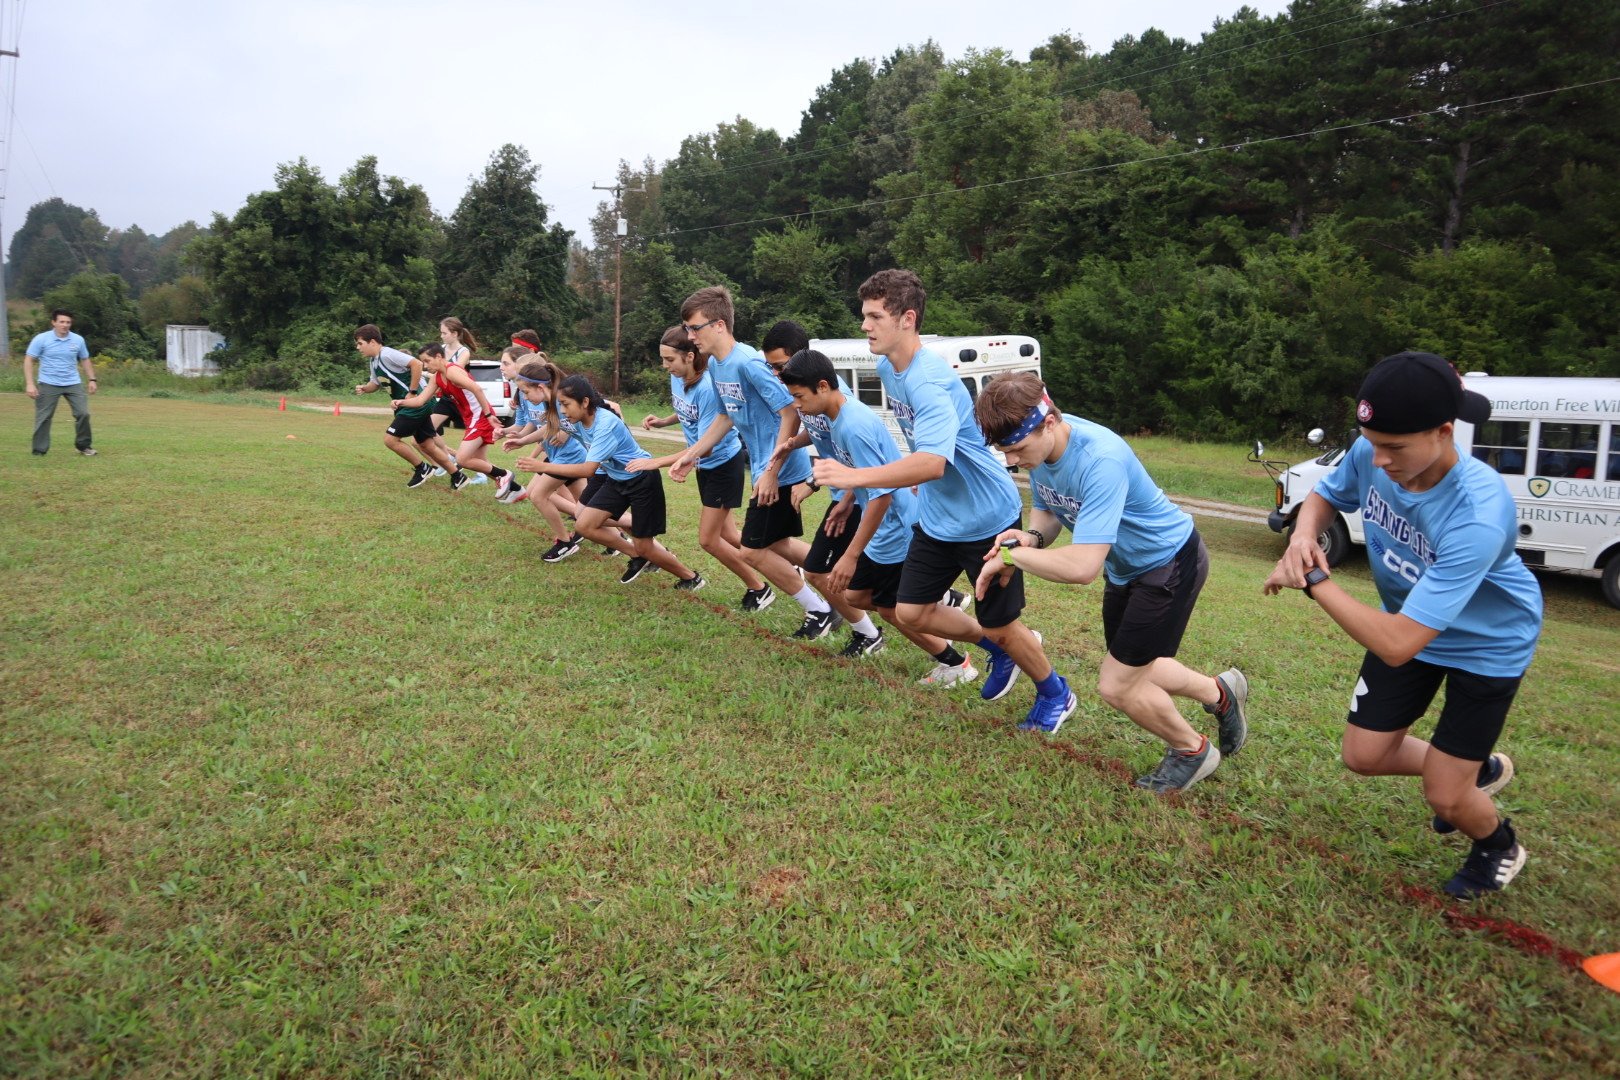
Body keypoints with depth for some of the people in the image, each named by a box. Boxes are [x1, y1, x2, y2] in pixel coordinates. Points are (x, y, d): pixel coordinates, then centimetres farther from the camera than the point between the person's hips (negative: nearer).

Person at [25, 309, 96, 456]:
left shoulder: (78, 340, 3)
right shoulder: (41, 339, -6)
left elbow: (85, 360, 16)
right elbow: (28, 360, -5)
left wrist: (91, 379, 8)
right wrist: (29, 384, -13)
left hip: (73, 384, 2)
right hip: (48, 385, -2)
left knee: (83, 413, -5)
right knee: (43, 417, 0)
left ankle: (83, 445, 12)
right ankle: (39, 451, 8)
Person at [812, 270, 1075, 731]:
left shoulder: (929, 381, -29)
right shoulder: (887, 369, 0)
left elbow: (933, 462, -42)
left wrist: (854, 476, -47)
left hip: (986, 519, -8)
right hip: (936, 517, 8)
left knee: (1000, 627, 5)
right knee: (910, 613, 9)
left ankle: (1055, 694, 33)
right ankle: (998, 647, 32)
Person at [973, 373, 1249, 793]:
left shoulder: (1100, 460, -39)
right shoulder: (1037, 445, -14)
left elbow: (1083, 567, -44)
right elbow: (1047, 512, 2)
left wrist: (1011, 555, -32)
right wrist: (1031, 536, -21)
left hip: (1171, 562, -8)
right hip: (1125, 567, 9)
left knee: (1116, 686, -4)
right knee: (1132, 671, 21)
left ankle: (1192, 751, 24)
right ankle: (1221, 692, 45)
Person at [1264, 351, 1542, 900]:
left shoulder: (1478, 517, -43)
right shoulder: (1371, 454, -26)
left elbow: (1396, 645, -44)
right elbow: (1324, 495, 0)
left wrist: (1313, 580, -38)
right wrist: (1303, 537, -22)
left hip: (1487, 644, -6)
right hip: (1408, 620, 6)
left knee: (1444, 796, 2)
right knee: (1363, 755, 9)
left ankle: (1499, 846, 39)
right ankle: (1479, 770, 39)